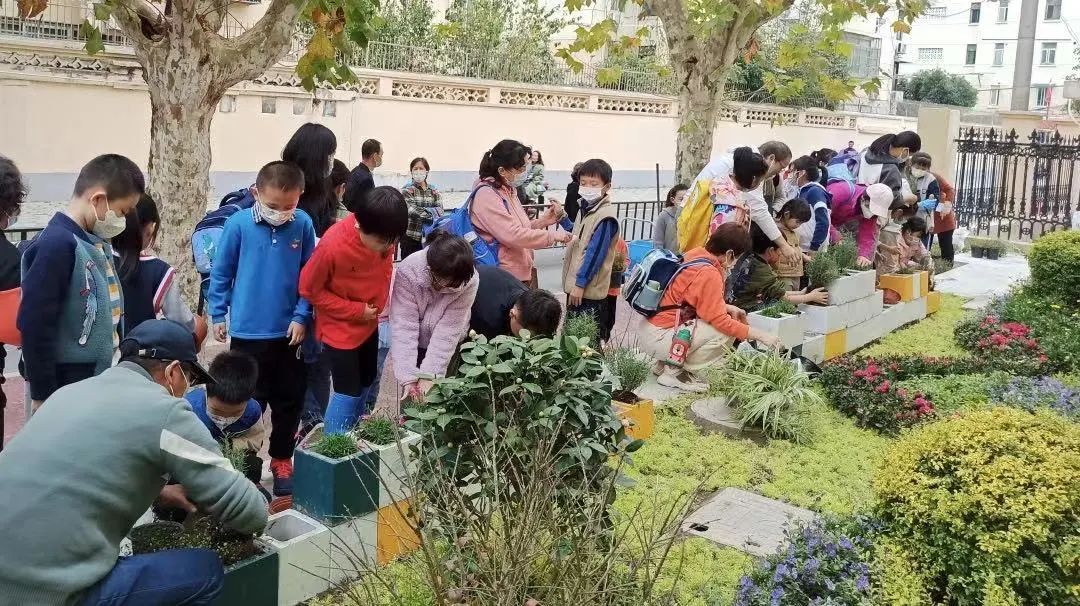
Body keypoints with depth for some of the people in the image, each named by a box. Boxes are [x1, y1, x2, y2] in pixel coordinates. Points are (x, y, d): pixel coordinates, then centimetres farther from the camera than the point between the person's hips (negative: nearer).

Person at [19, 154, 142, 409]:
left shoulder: (97, 243, 8)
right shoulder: (57, 245, -20)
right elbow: (34, 325, -21)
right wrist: (44, 396, -17)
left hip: (102, 383, 9)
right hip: (69, 390, -9)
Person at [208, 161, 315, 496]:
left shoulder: (303, 224, -9)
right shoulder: (238, 224, -13)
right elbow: (221, 273, -1)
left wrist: (301, 316, -6)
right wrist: (218, 315, 3)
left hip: (289, 331, 2)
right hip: (248, 331, -2)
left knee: (290, 400, 14)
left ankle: (281, 459, 31)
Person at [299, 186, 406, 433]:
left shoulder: (383, 236, -16)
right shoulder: (333, 246, -33)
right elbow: (309, 289, -19)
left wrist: (381, 303, -6)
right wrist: (355, 310, -19)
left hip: (369, 324, 6)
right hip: (340, 327, -6)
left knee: (366, 383, 19)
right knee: (348, 391, -3)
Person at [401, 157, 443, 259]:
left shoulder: (434, 191, 11)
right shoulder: (406, 190, -1)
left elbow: (440, 209, -2)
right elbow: (411, 209, -17)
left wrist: (423, 211, -18)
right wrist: (431, 213, -21)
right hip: (411, 236, -3)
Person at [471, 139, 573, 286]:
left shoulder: (508, 190, 13)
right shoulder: (487, 195, -16)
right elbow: (513, 235, -25)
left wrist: (543, 221, 5)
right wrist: (553, 235, -17)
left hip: (523, 273, 9)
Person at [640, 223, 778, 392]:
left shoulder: (695, 254, 3)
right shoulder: (709, 274, -22)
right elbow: (720, 321, -21)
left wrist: (727, 308, 6)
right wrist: (762, 336, -13)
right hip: (658, 338, -9)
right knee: (726, 333, -15)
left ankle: (669, 362, 16)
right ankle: (675, 372, -2)